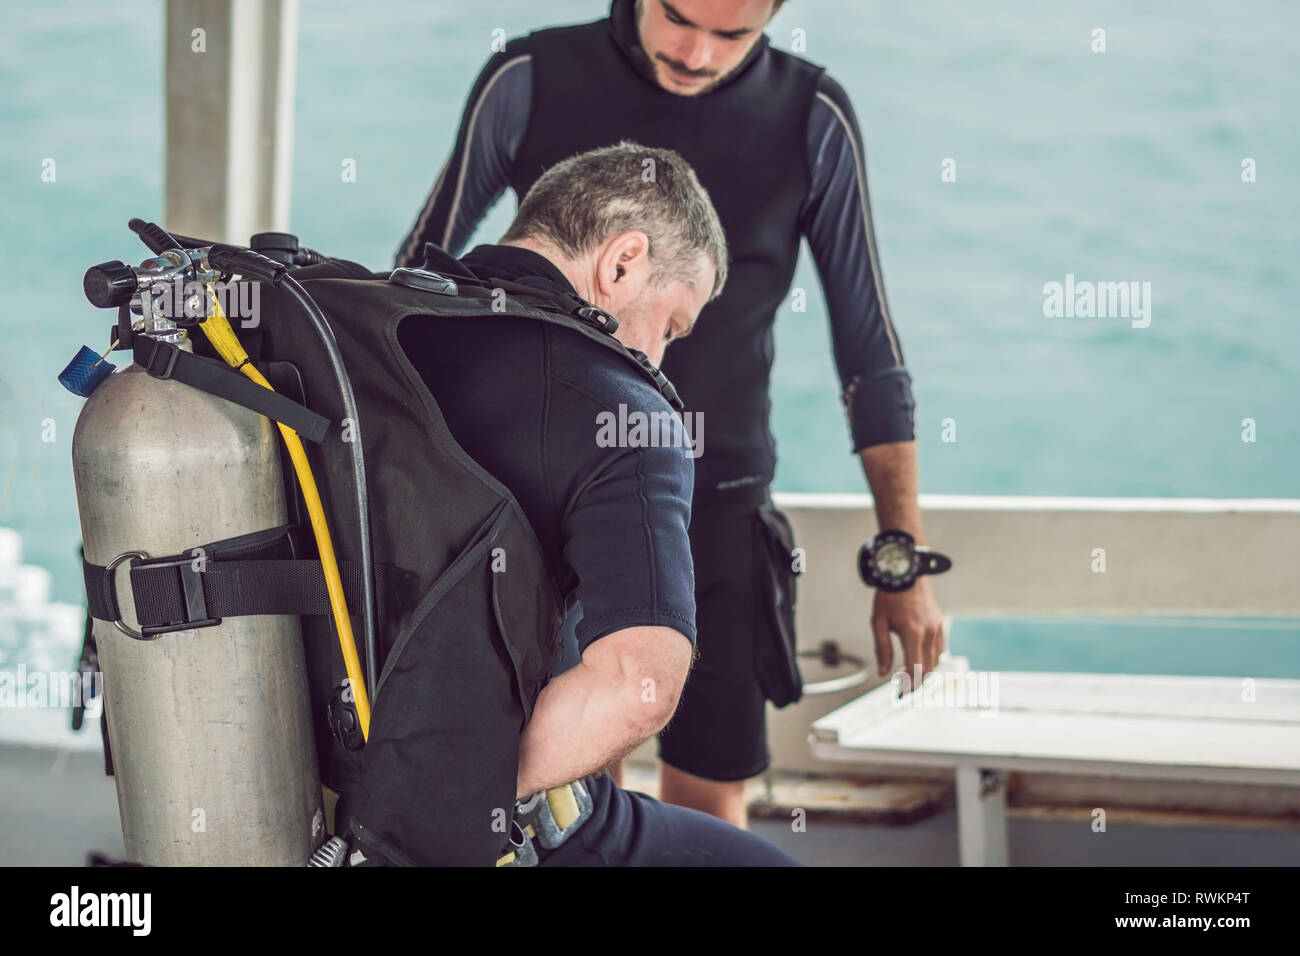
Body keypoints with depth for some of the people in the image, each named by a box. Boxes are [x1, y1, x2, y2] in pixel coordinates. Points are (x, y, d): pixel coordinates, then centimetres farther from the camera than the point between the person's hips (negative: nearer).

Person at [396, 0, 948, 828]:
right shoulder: (527, 83, -5)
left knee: (710, 813, 3)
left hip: (716, 518, 1)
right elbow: (419, 274, 7)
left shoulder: (814, 120, -3)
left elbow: (870, 351, 3)